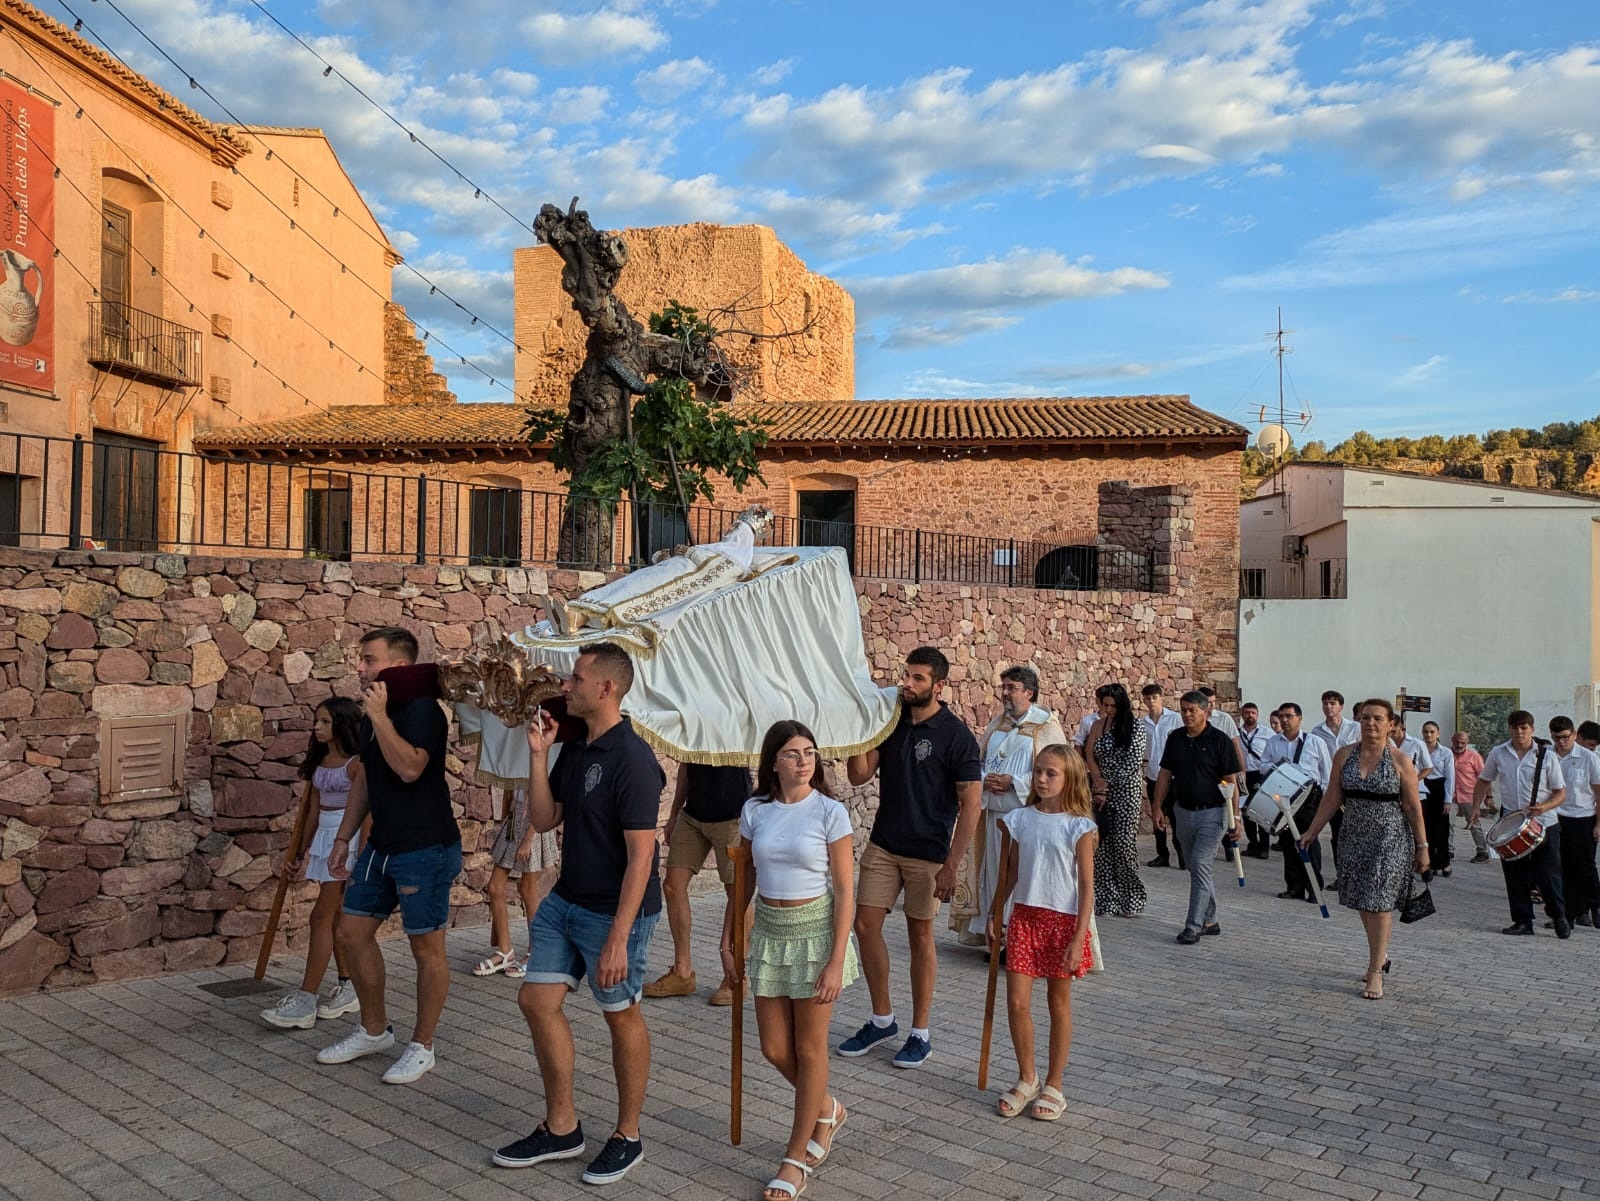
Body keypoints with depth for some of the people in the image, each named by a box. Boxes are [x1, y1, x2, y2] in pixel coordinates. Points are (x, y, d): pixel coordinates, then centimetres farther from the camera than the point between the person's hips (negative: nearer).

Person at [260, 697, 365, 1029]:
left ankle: (305, 1001, -6)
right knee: (336, 915, 11)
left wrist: (358, 857, -19)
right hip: (325, 838, 8)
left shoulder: (357, 762, -13)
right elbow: (314, 809, 16)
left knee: (322, 916, -9)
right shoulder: (319, 761, 12)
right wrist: (302, 850, 17)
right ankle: (348, 988, 21)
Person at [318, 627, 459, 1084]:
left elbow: (410, 767, -31)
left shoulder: (421, 709, -16)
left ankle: (422, 1046, 16)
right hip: (382, 845, 9)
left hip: (426, 848, -9)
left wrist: (379, 717, -26)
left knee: (426, 947, 2)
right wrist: (343, 838, 17)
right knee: (351, 932, 13)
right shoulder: (373, 712, 11)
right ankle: (374, 1029, 29)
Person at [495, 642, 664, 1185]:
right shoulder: (573, 748, 5)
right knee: (537, 1001, 9)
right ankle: (561, 1128, 26)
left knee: (621, 1015, 7)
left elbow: (640, 856, -23)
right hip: (565, 901, 9)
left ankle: (627, 1135, 26)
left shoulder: (632, 759, -22)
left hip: (614, 913, -8)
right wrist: (538, 754, -3)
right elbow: (544, 819, 7)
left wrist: (618, 938, -25)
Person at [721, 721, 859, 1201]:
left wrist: (836, 961, -16)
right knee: (775, 1049, 10)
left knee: (808, 1048, 6)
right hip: (769, 932, 4)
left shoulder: (830, 812, -12)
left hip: (815, 931, -4)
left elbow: (844, 892, -12)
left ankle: (796, 1158, 23)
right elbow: (743, 883, 8)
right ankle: (827, 1110, 39)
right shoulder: (755, 810, -1)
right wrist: (728, 941, 8)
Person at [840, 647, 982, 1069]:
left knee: (920, 936, 5)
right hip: (882, 845, 5)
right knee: (866, 925, 4)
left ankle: (920, 1034, 19)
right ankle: (882, 1019, 23)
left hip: (927, 852, -5)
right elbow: (859, 775, 1)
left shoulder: (955, 734, -12)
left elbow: (971, 803, -13)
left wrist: (952, 864, -16)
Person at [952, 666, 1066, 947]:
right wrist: (984, 779, -5)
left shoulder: (1046, 726, -6)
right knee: (994, 873, 10)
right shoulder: (997, 723, 13)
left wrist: (1013, 782, -15)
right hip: (994, 813, 6)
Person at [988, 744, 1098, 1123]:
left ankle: (1053, 1085, 25)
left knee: (1059, 1003, 11)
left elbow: (1086, 885, -9)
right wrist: (995, 915, 10)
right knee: (1017, 1002, 1)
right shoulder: (1021, 819, 1)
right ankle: (1027, 1079, 21)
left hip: (1063, 921, -3)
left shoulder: (1079, 826, -10)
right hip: (1024, 917, 3)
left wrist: (1078, 938, -13)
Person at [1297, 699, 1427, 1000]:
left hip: (1390, 840, -4)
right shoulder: (1344, 756, 2)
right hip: (1355, 838, 4)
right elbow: (1332, 799, 6)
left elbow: (1413, 807, -3)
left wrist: (1422, 847, -2)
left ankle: (1375, 972, 2)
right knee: (1363, 902, 12)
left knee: (1380, 903, -6)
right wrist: (1312, 832, 5)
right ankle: (1380, 956, 33)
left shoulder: (1401, 761, -7)